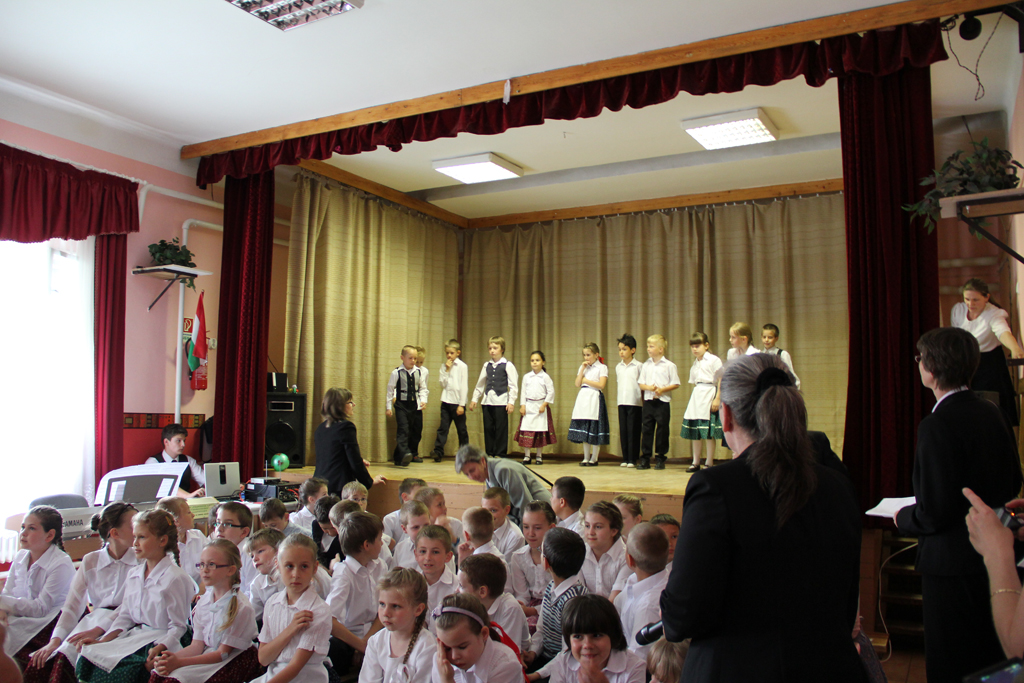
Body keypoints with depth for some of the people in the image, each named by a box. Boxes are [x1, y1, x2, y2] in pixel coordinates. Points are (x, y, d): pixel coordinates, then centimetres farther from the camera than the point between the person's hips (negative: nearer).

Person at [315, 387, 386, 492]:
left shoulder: (320, 428, 13)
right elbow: (355, 462, -11)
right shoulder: (346, 427, -11)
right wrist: (370, 481, 3)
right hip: (339, 486, -8)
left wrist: (359, 462, 39)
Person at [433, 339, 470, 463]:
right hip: (446, 402, 3)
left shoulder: (462, 366, -4)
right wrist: (447, 370, -7)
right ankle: (438, 452, -1)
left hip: (457, 402, -3)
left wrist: (462, 405, -10)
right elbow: (442, 383, 1)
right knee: (443, 428, -1)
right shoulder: (444, 366, 9)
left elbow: (464, 386, -6)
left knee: (461, 429, 8)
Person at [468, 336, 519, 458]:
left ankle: (500, 454, 6)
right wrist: (475, 399, 18)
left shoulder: (508, 366, -2)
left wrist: (511, 401, -10)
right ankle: (489, 454, 14)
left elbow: (513, 386, -4)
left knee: (500, 429, -2)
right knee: (488, 428, 6)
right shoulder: (486, 365, 13)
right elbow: (480, 383, 20)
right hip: (487, 401, 5)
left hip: (501, 402, -5)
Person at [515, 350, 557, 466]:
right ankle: (526, 456, 6)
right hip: (528, 407, 2)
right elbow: (523, 392, 8)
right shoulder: (526, 377, 7)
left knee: (540, 431, 1)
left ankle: (539, 456, 12)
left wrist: (544, 404, -9)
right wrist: (522, 405, 0)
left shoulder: (545, 377, -1)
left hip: (540, 406, -2)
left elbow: (551, 392, -3)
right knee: (526, 431, -1)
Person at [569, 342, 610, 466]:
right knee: (584, 430, 6)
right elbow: (577, 384, 6)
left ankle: (594, 459, 6)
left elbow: (601, 385, -12)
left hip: (595, 398, -5)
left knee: (595, 431, -3)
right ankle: (586, 458, 13)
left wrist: (586, 380, -6)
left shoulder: (602, 367, -1)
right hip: (583, 398, 6)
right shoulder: (583, 367, 16)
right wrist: (583, 369, -1)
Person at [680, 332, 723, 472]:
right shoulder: (694, 364, 18)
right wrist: (692, 400, 8)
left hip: (709, 395, -7)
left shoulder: (714, 360, -3)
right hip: (696, 397, 7)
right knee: (695, 432, 7)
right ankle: (696, 462, 16)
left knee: (709, 432, -5)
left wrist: (717, 399, -15)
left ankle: (709, 463, 4)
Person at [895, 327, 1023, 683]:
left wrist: (903, 518, -5)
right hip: (994, 557, 8)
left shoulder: (937, 425, -24)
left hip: (953, 564, -8)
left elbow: (934, 513, -24)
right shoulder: (991, 413, 2)